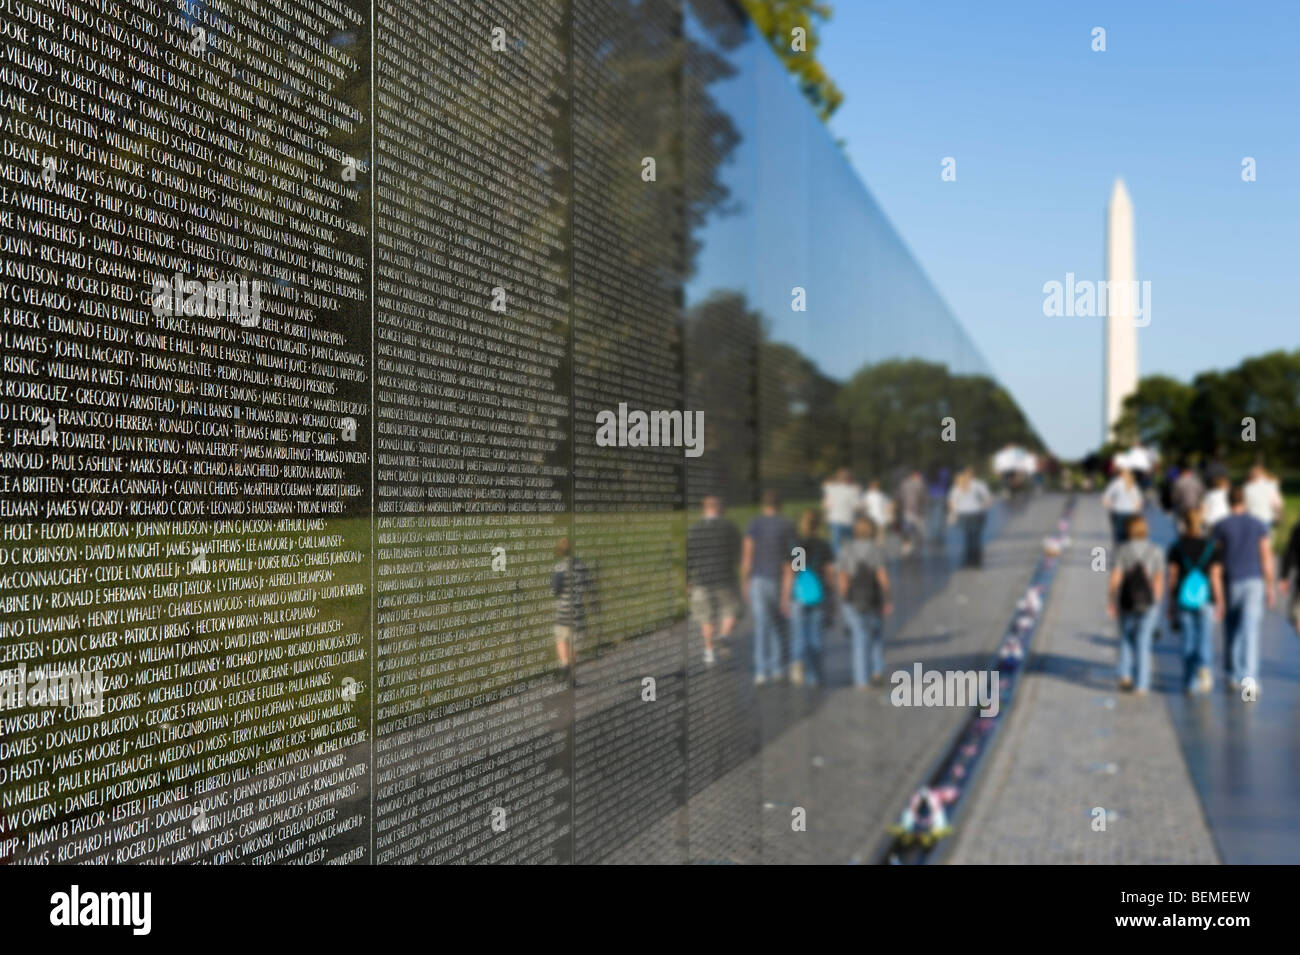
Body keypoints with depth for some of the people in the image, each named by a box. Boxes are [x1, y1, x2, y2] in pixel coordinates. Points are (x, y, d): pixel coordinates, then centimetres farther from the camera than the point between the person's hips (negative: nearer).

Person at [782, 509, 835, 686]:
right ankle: (813, 675, 13)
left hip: (798, 594, -1)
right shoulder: (824, 546, -1)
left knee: (800, 634, 7)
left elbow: (790, 572, -8)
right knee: (815, 635, 10)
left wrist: (785, 597, -4)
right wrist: (831, 595, 12)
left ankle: (798, 660, -20)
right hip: (819, 595, 1)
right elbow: (830, 572, 0)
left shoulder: (795, 544, -6)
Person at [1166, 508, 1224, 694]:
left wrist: (1171, 604, 7)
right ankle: (1203, 666, -24)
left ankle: (1190, 682, 10)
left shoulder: (1177, 547, 0)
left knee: (1188, 640, 8)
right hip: (1206, 599, -1)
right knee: (1205, 637, 4)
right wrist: (1220, 603, 1)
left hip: (1183, 600, 1)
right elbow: (1216, 577, -5)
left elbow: (1172, 577, 0)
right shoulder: (1213, 546, -1)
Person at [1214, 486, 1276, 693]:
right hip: (1254, 581, 0)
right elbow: (1267, 558, 1)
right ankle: (1249, 676, -20)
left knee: (1231, 630, 14)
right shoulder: (1259, 526, 3)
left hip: (1231, 582, 0)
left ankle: (1233, 676, 24)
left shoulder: (1220, 527, -2)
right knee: (1250, 630, -7)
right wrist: (1270, 587, 7)